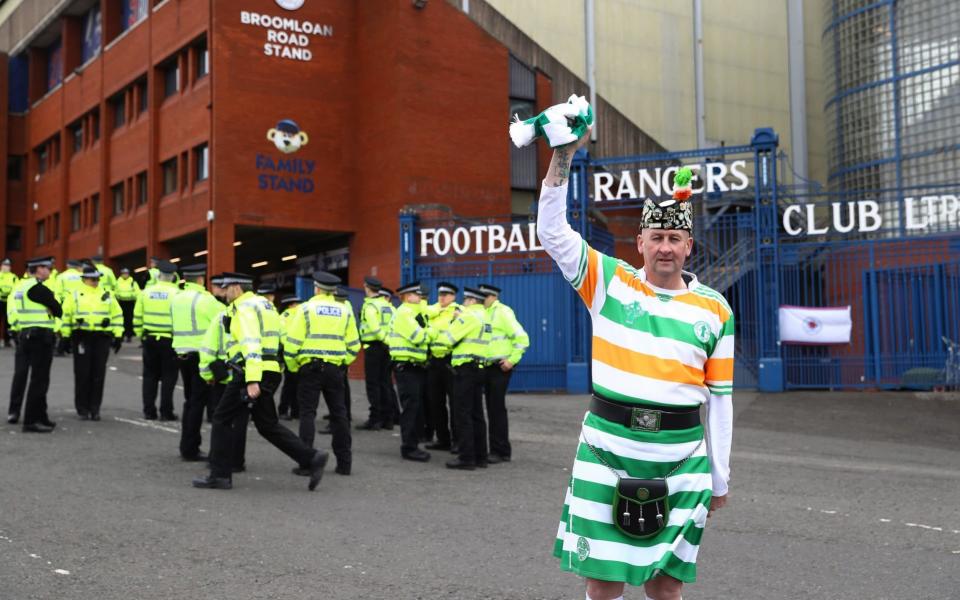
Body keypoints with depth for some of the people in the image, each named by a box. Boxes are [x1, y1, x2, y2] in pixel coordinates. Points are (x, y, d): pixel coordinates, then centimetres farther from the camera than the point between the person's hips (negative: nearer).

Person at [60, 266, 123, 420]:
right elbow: (65, 315, 6)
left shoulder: (107, 296, 14)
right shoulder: (74, 295, 7)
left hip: (102, 338, 2)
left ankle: (94, 408, 11)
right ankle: (82, 409, 9)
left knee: (98, 375, 3)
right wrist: (65, 337, 1)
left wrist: (118, 336, 6)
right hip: (81, 338, -2)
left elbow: (117, 315, 14)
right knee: (82, 374, 0)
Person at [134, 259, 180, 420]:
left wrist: (140, 335, 19)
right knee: (168, 377, 4)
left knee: (150, 375, 12)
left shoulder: (146, 292, 3)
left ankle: (149, 411, 14)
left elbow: (137, 316, 8)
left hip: (149, 339, 3)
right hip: (170, 340, -3)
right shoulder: (176, 293, -8)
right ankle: (166, 412, 3)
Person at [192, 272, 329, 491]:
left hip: (253, 373, -9)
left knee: (223, 420, 2)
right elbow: (279, 339, 22)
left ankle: (220, 475, 8)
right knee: (267, 424, 14)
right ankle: (311, 458, 5)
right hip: (271, 372, 9)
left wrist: (252, 380, -29)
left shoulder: (244, 308, -10)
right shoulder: (265, 304, 19)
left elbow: (251, 344, -22)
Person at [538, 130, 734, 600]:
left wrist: (720, 477, 9)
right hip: (607, 448, -1)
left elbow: (720, 397, 7)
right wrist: (563, 155, -15)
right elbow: (552, 231, -6)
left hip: (681, 458, 1)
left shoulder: (714, 310, 5)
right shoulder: (609, 281, 2)